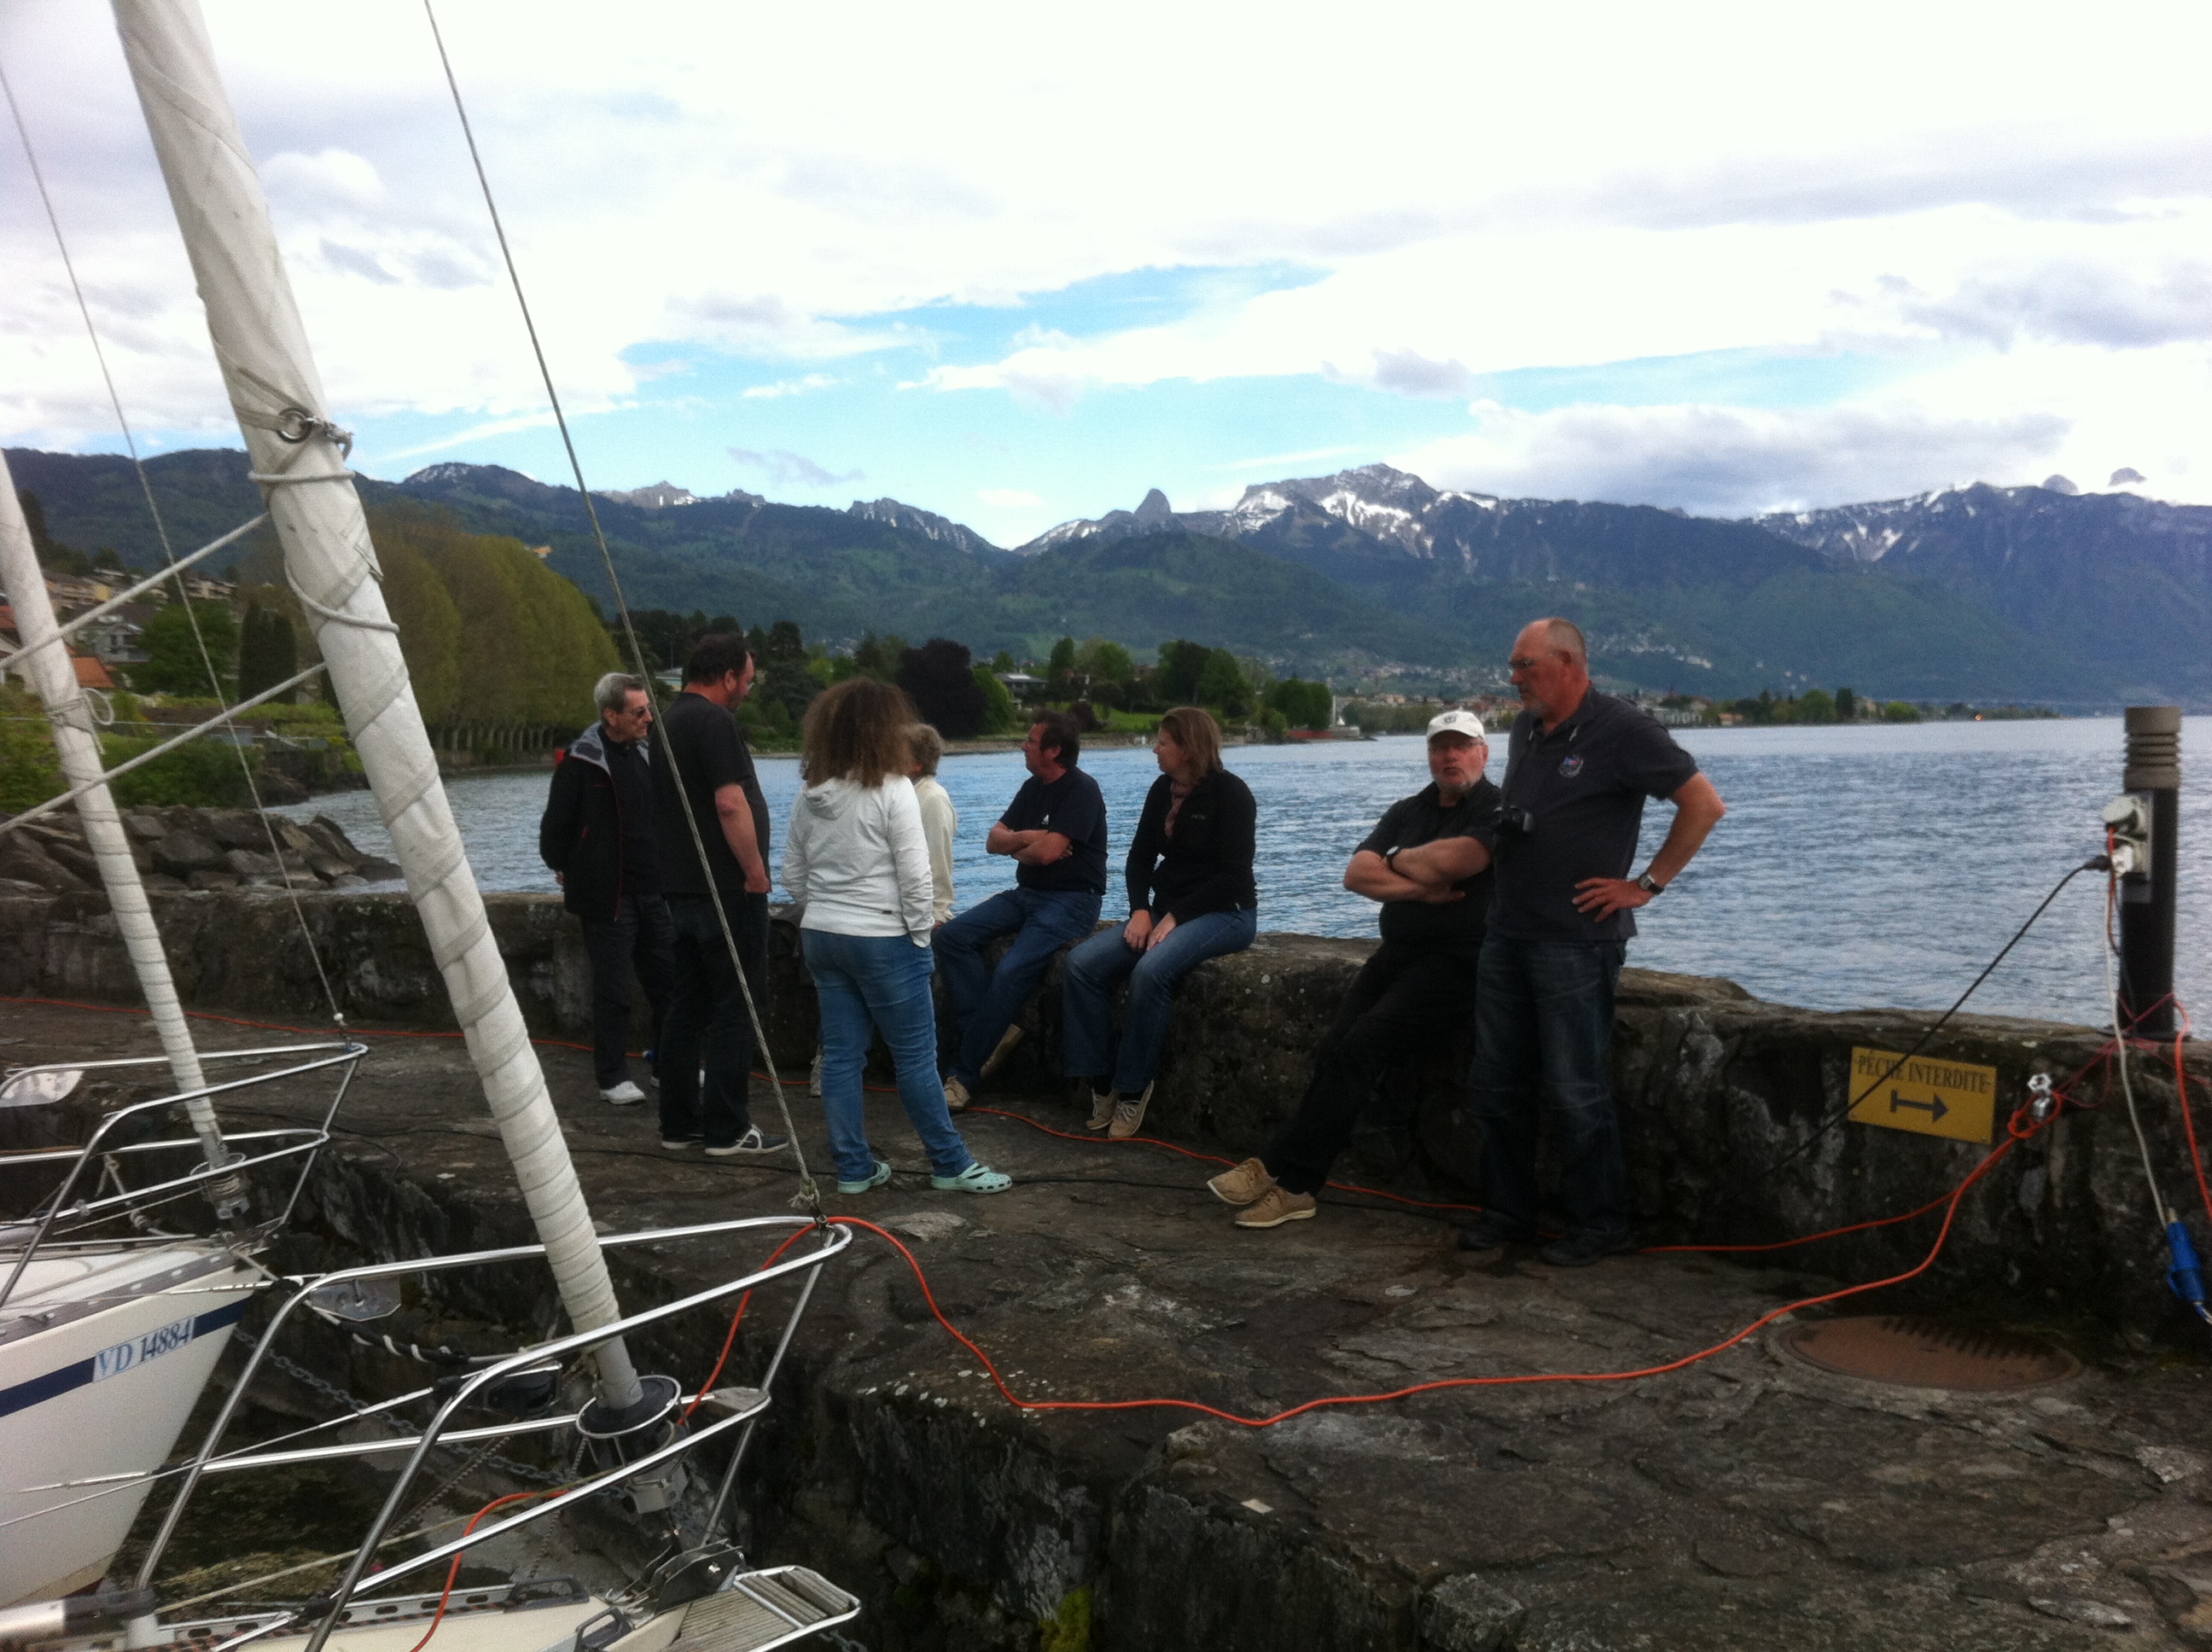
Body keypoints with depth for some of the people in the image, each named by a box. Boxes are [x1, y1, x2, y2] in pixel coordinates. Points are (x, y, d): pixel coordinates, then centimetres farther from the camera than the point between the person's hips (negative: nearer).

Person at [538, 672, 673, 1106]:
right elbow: (555, 825, -6)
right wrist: (565, 869, 5)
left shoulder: (647, 753, 10)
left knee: (668, 980, 10)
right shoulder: (579, 761, -11)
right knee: (612, 989, 0)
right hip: (606, 895, -6)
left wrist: (667, 872, 14)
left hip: (652, 891, 7)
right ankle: (612, 1078, 10)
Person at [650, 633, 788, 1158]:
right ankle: (727, 1130, -1)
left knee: (689, 1005, 13)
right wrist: (756, 872, -15)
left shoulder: (670, 719, 17)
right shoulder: (714, 722, -15)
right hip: (725, 889, -10)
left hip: (682, 887, 10)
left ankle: (679, 1123, 19)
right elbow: (731, 804, -23)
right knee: (735, 1006, -4)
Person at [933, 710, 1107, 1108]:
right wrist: (1027, 838, -9)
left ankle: (965, 1074, -19)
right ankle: (994, 1031, -11)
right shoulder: (1033, 787, 14)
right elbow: (993, 840, 11)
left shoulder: (1081, 789, -12)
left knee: (1011, 971, -28)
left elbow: (1048, 851, -22)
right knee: (952, 936, -10)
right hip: (1026, 893, 9)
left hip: (1072, 899, -9)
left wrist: (1017, 848, -1)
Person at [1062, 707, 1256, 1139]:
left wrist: (1175, 918, -20)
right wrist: (1141, 911, -7)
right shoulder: (1162, 790, 9)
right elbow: (1140, 857, 11)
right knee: (1081, 964, -13)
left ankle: (1133, 1087, -20)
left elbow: (1232, 876, -15)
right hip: (1165, 909, 7)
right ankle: (1100, 1081, -11)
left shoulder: (1230, 794, -10)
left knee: (1150, 971, -35)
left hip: (1224, 912, -7)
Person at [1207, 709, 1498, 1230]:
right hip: (1398, 953, 6)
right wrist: (1421, 887, -8)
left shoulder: (1497, 810, -1)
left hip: (1458, 960, -6)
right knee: (1334, 1047, -16)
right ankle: (1295, 1186, -18)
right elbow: (1356, 874, 6)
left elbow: (1451, 860, -20)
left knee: (1361, 1045, -22)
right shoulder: (1407, 811, 19)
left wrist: (1396, 862, 1)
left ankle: (1280, 1168, -17)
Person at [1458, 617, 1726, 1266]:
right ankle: (1506, 1212, 23)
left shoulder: (1621, 730, -11)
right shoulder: (1526, 730, 13)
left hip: (1576, 940, -8)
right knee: (1495, 1084, 11)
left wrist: (1647, 884, -11)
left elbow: (1705, 804, -12)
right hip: (1507, 933, 8)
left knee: (1575, 1091, -2)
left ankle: (1599, 1224, 12)